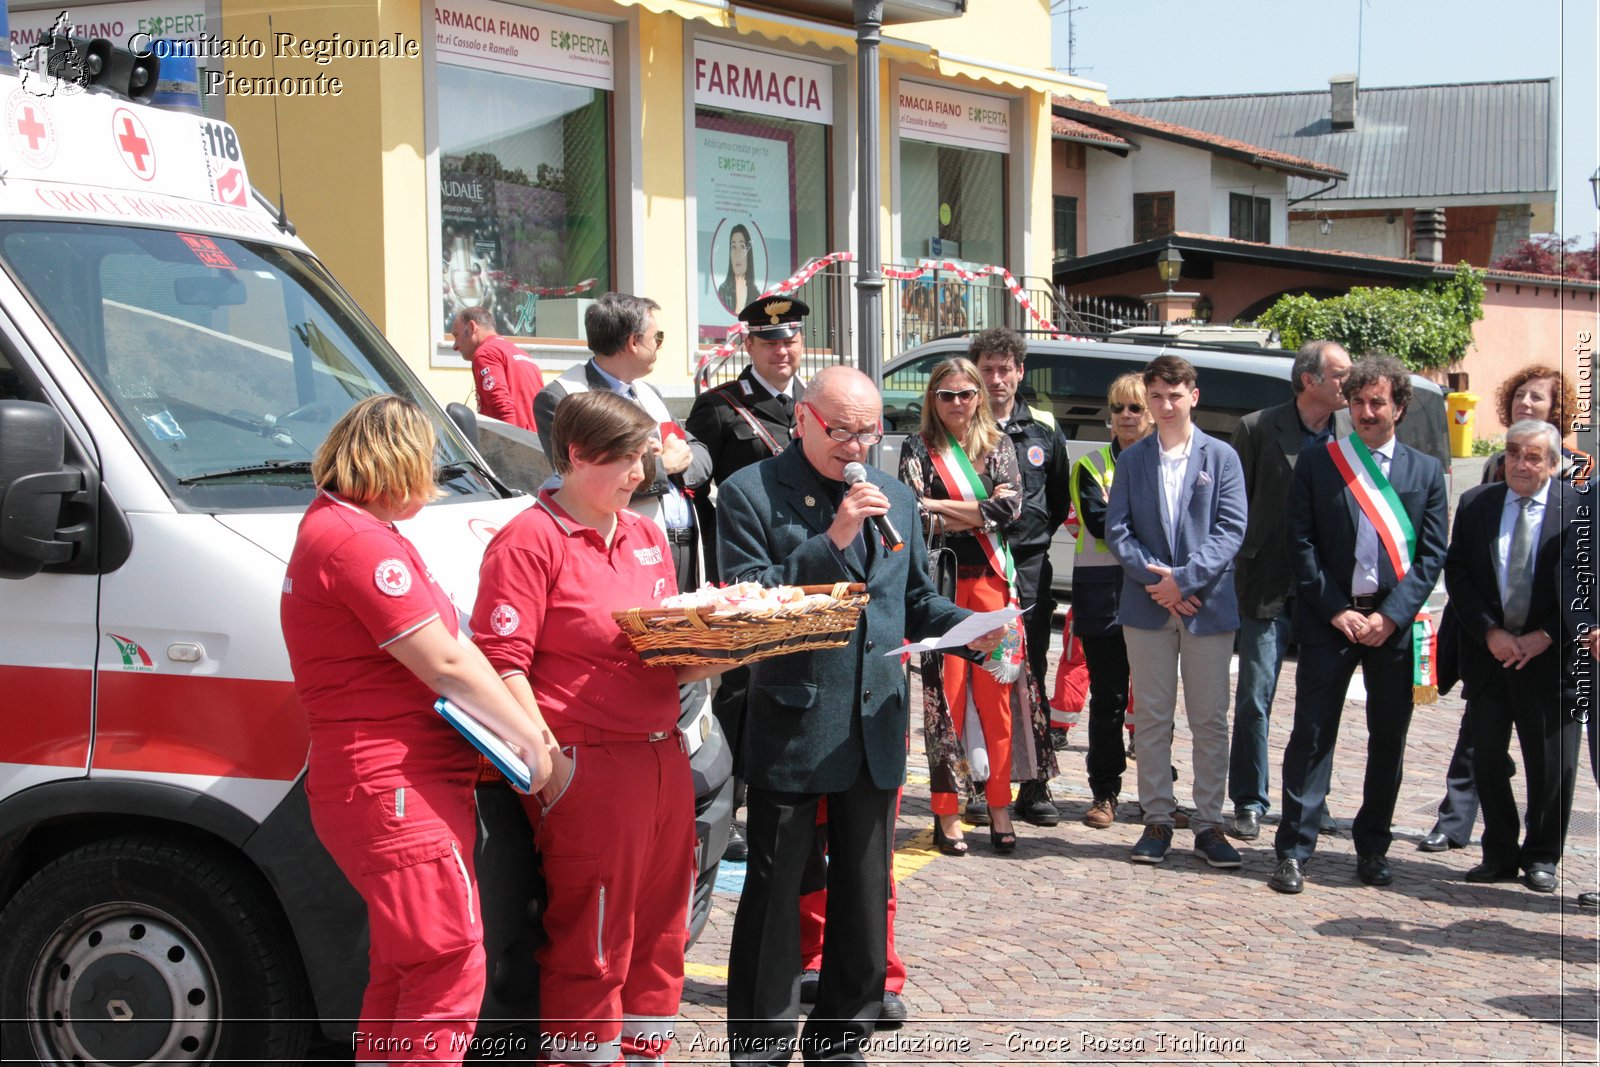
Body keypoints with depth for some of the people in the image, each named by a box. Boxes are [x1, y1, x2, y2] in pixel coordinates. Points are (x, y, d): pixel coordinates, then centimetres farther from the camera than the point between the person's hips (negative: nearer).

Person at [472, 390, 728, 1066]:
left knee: (659, 934, 14)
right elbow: (501, 661, -14)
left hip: (664, 761, 8)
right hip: (589, 770, -8)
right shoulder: (531, 540, -8)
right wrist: (545, 756, -19)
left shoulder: (647, 536, 17)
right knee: (590, 947, -1)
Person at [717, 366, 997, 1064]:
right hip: (791, 727, -5)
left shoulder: (895, 499, 12)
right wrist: (830, 541, -22)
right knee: (774, 896, 3)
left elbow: (915, 602, 18)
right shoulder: (751, 494, -6)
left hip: (875, 727, 5)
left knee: (865, 895, 14)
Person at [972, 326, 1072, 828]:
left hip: (1029, 566, 2)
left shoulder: (1043, 428, 10)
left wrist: (1036, 536, 8)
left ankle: (1033, 786, 11)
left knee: (1030, 675, 5)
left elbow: (1060, 497, 19)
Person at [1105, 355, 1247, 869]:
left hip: (1208, 606, -1)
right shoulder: (1132, 459, 8)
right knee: (1151, 718, 6)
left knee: (1210, 721, 3)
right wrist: (1156, 579, -12)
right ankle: (1157, 819, 14)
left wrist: (1183, 579, -14)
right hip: (1148, 607, 2)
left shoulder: (1221, 457, 2)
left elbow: (1231, 530, -5)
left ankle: (1208, 823, 11)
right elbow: (1116, 529, 2)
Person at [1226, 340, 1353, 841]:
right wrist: (1237, 569, -3)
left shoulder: (1356, 431, 3)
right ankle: (1249, 803, 11)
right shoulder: (1258, 429, -5)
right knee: (1254, 698, 1)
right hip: (1269, 588, -3)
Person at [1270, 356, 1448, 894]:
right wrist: (1336, 610, -9)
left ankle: (1372, 846, 21)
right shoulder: (1316, 464, 4)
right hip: (1329, 620, -2)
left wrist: (1391, 615, -8)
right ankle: (1294, 850, 1)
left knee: (1388, 738, 8)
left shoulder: (1426, 471, 9)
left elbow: (1432, 552, 4)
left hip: (1395, 623, 2)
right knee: (1312, 733, -3)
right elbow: (1301, 545, -1)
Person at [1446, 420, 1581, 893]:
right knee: (1487, 757, 8)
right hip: (1488, 652, 3)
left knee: (1552, 763, 3)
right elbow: (1457, 574, 2)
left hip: (1549, 654, -3)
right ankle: (1500, 854, 22)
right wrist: (1490, 632, -9)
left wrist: (1546, 636, -12)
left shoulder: (1578, 508, -4)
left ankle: (1541, 857, 20)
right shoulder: (1475, 504, 4)